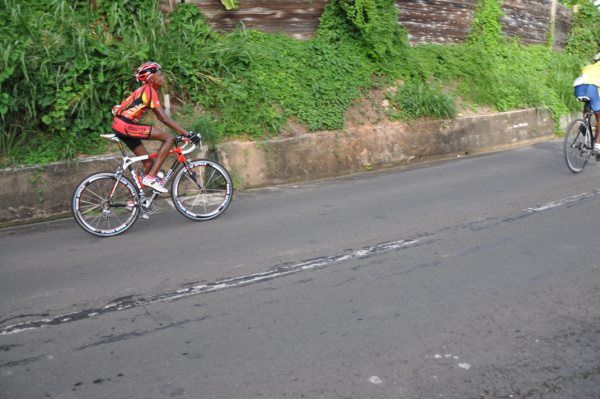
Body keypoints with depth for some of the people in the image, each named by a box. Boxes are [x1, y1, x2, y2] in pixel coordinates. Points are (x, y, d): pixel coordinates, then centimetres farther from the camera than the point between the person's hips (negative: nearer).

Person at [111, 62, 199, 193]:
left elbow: (160, 117, 18)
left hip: (119, 126, 10)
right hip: (126, 126, -10)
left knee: (148, 162, 14)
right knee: (169, 138, -13)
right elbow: (164, 118, -18)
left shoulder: (145, 90, 18)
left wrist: (182, 132, 15)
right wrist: (187, 134, -18)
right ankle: (151, 178, -13)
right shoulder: (149, 91, -12)